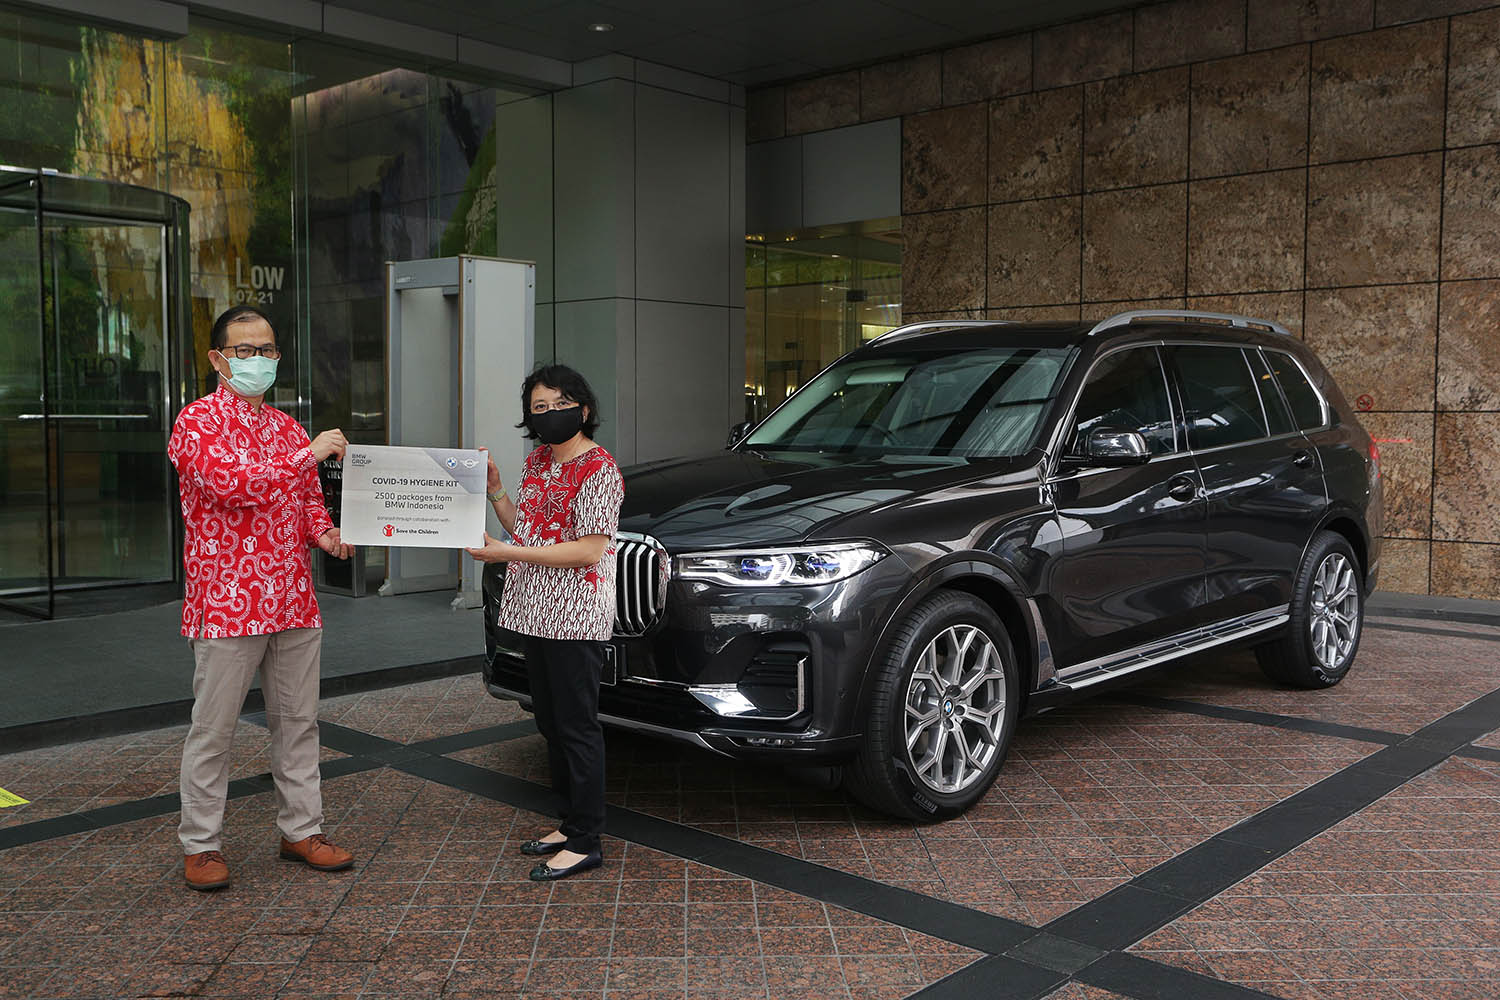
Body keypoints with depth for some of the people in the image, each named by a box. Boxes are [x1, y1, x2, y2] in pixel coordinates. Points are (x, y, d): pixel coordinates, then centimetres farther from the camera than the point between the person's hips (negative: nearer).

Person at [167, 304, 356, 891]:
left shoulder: (289, 429, 15)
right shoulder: (198, 420, -6)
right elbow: (228, 483, -22)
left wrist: (325, 534, -1)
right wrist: (308, 454, -20)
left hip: (293, 600, 6)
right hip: (227, 601, -6)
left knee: (298, 721, 12)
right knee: (213, 728, 3)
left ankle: (301, 830, 24)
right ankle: (199, 844, 16)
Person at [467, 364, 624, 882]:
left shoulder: (598, 469, -12)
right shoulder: (536, 461, 14)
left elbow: (589, 551, -19)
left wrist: (507, 553, -19)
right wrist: (495, 490, 6)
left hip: (576, 616, -9)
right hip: (535, 613, 9)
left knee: (577, 726, -3)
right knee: (551, 722, 15)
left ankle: (585, 842, 5)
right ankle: (568, 823, 28)